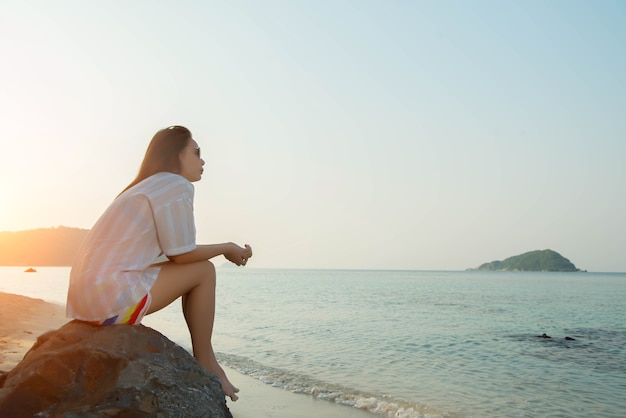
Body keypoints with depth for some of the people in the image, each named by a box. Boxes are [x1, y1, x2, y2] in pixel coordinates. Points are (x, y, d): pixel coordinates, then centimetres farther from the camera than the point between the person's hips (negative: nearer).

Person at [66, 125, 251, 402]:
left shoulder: (146, 187, 20)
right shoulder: (177, 185, -8)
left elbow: (175, 253, 20)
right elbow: (182, 255, -9)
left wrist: (226, 251, 21)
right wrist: (227, 248, 6)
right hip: (113, 296, -10)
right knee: (203, 271, 0)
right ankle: (205, 364, 9)